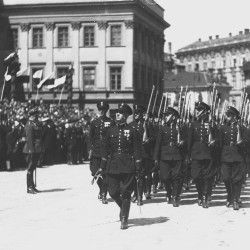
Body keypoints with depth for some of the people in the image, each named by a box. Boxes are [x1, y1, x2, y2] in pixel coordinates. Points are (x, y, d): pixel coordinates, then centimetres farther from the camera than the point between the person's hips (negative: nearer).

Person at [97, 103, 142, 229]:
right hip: (112, 165, 3)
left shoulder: (132, 131, -2)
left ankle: (124, 219, 8)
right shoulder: (111, 131, 8)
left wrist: (138, 167, -6)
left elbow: (137, 150, -1)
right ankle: (123, 208, 31)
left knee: (125, 193, -2)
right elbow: (106, 149, 11)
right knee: (113, 192, 2)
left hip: (127, 166, -3)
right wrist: (102, 166, 9)